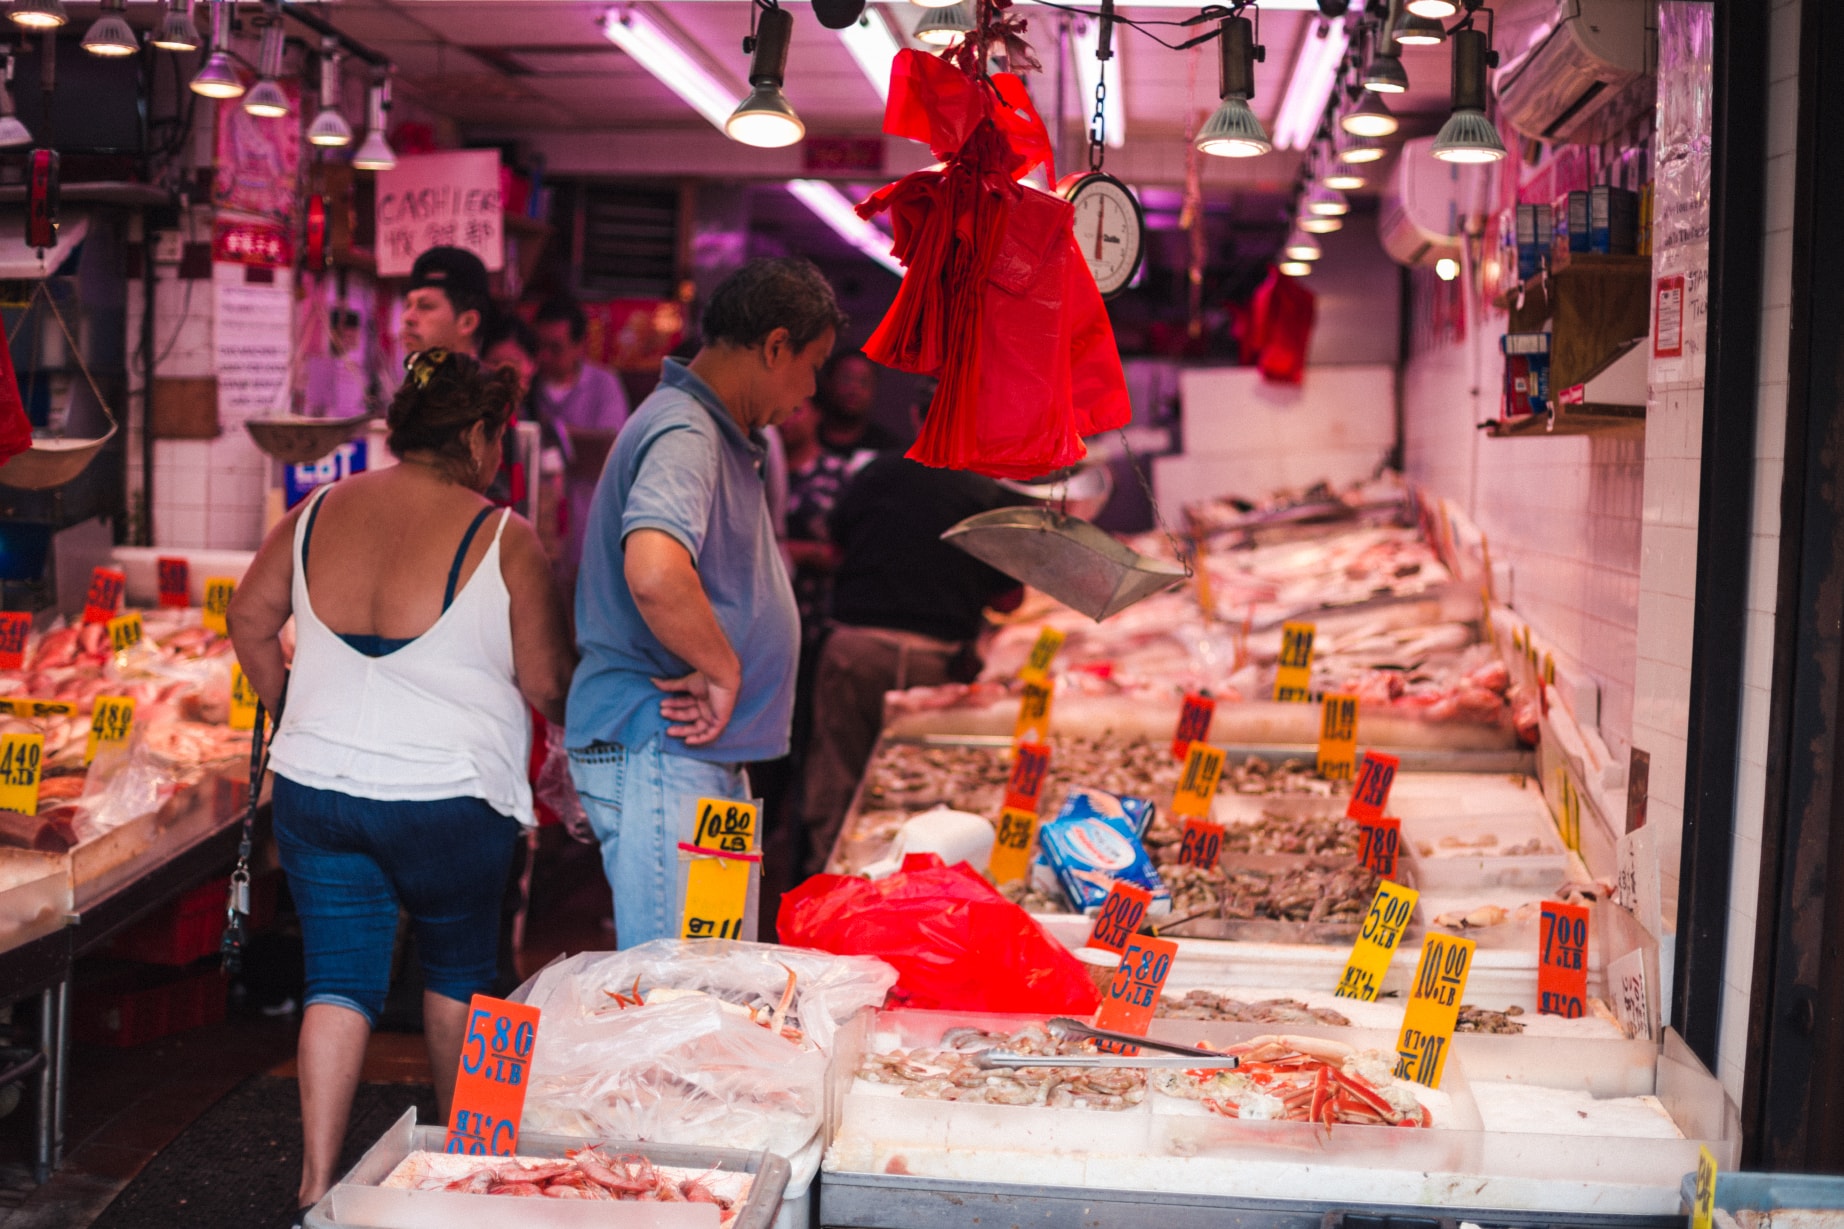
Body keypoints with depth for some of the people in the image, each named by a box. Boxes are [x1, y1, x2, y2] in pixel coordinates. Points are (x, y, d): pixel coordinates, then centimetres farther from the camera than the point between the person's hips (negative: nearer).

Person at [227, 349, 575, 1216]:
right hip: (446, 796, -3)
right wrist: (571, 719, 13)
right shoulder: (503, 539, -12)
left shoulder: (318, 513, 2)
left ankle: (317, 1180, 5)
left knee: (339, 979, 10)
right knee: (459, 966, 19)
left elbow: (250, 620, 11)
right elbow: (545, 682, -8)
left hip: (314, 785, 3)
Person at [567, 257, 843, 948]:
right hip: (658, 747, -11)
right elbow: (654, 572, -36)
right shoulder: (683, 435, -17)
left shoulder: (717, 432, 16)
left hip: (706, 753, 11)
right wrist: (722, 671, -22)